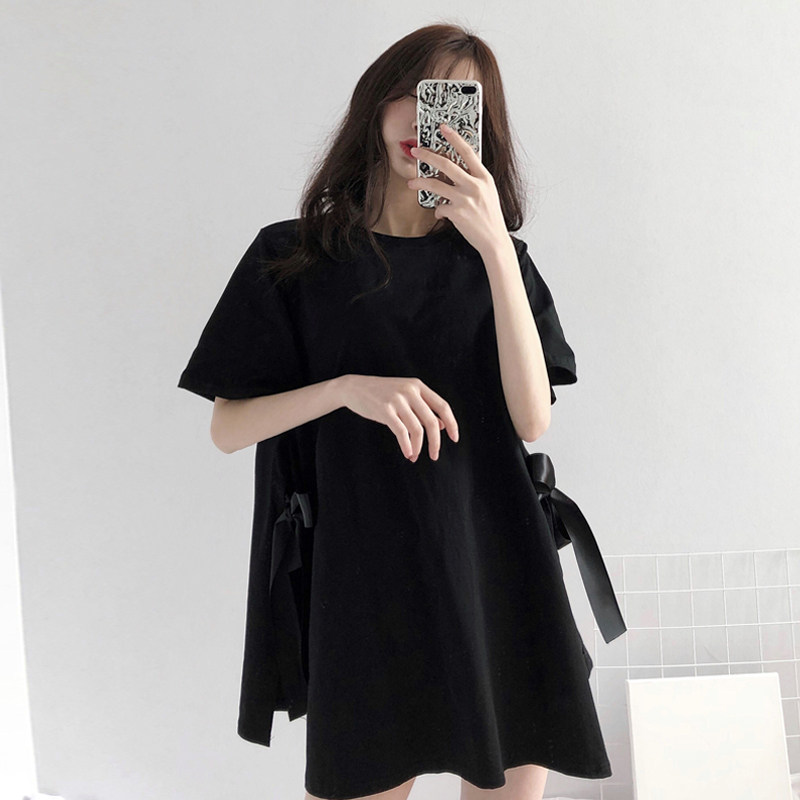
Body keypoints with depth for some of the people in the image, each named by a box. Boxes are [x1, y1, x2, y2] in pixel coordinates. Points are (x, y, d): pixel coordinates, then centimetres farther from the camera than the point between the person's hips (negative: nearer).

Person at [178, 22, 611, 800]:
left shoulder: (497, 259, 7)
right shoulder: (293, 259, 2)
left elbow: (531, 417, -8)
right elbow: (226, 428, -1)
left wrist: (495, 244, -15)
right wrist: (349, 387, -18)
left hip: (494, 572, 2)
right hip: (362, 580, -1)